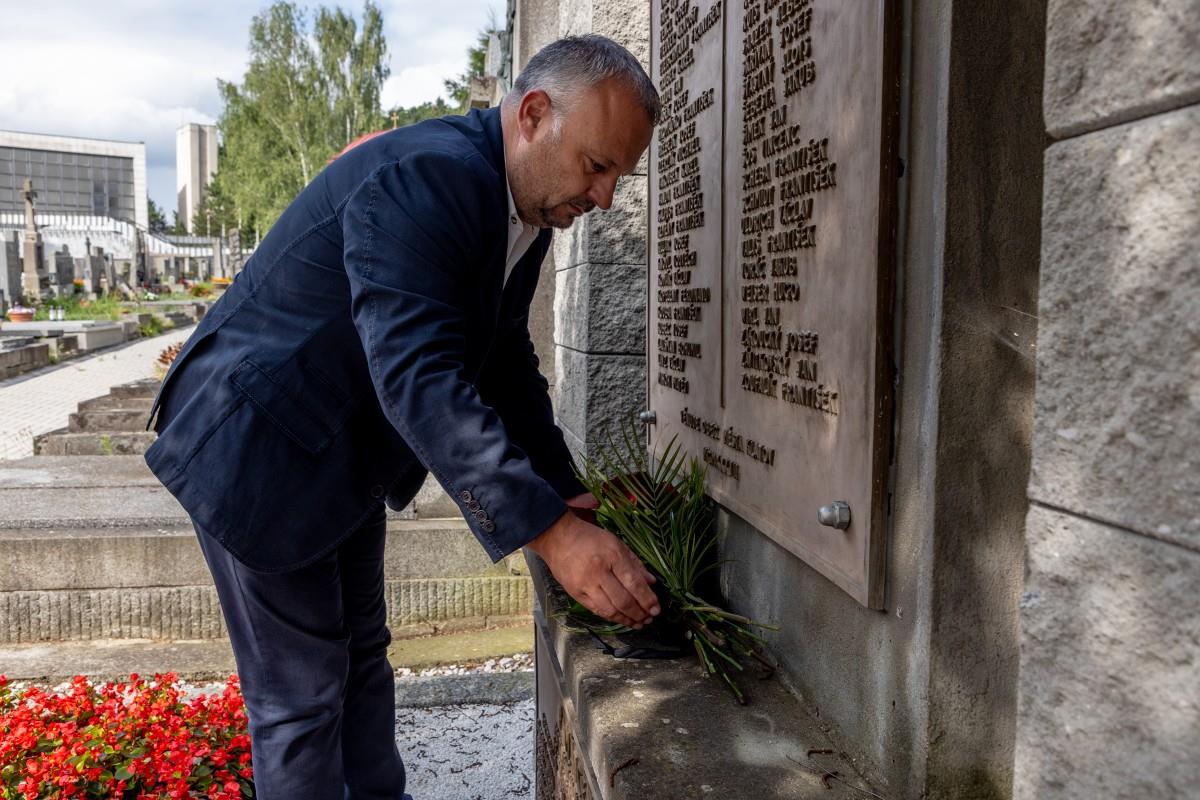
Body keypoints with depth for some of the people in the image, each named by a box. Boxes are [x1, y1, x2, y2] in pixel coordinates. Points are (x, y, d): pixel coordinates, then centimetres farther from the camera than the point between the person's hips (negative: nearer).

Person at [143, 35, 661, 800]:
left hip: (348, 458, 9)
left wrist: (567, 492, 2)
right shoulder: (422, 178, -29)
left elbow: (507, 366, 7)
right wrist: (550, 532, -39)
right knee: (302, 695, 3)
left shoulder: (523, 213, 1)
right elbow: (419, 379, -38)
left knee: (364, 657, 22)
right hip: (258, 451, -9)